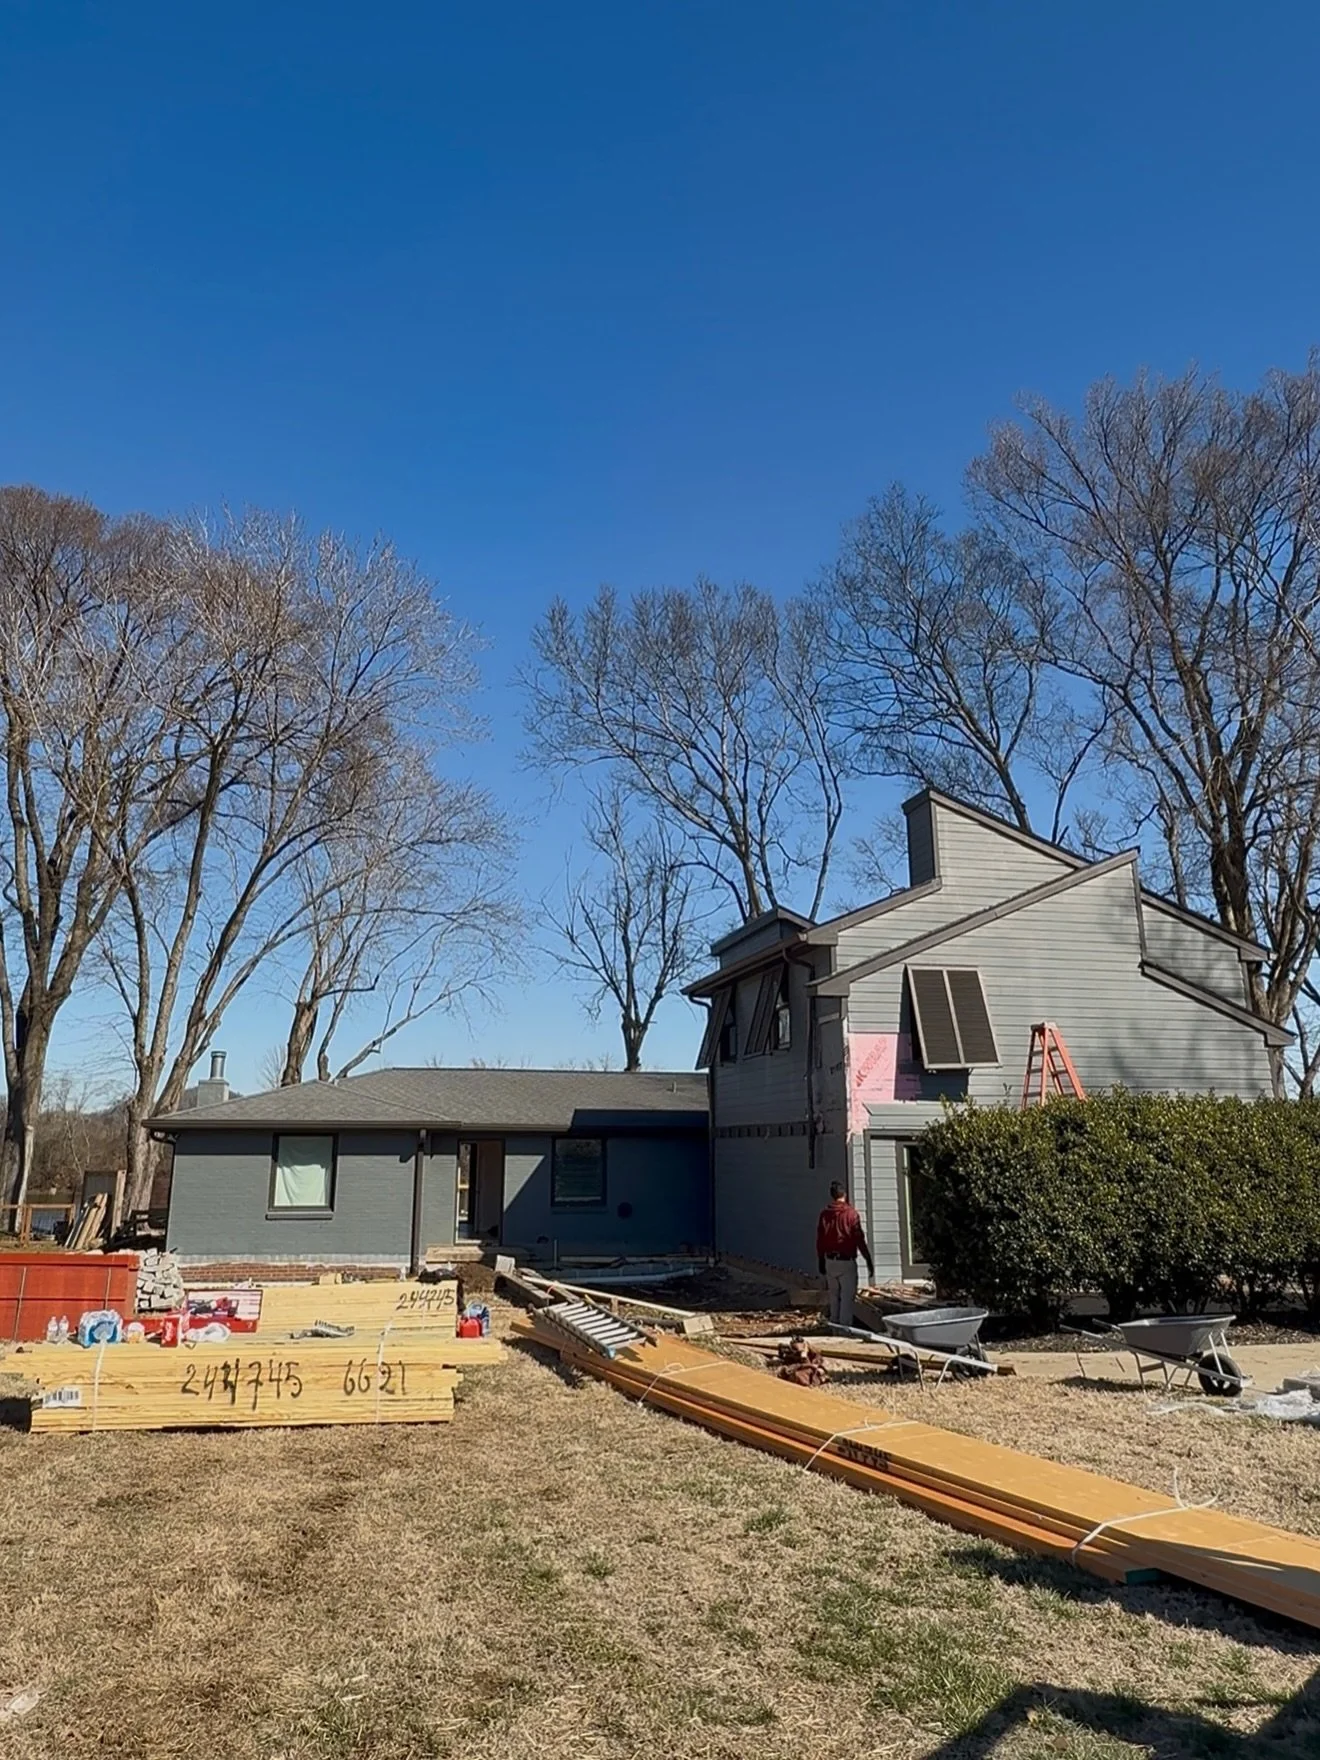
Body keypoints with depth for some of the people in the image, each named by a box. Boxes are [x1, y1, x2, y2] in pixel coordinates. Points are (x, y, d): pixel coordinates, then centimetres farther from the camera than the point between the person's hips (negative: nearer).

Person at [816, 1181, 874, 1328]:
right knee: (847, 1298, 0)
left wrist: (821, 1263, 16)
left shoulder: (824, 1214, 2)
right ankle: (845, 1327, -3)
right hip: (847, 1261, -4)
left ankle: (834, 1326, 22)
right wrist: (869, 1261, -3)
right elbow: (859, 1239, -10)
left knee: (834, 1297, 16)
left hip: (830, 1261, 4)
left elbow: (819, 1241, 6)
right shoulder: (851, 1213, -10)